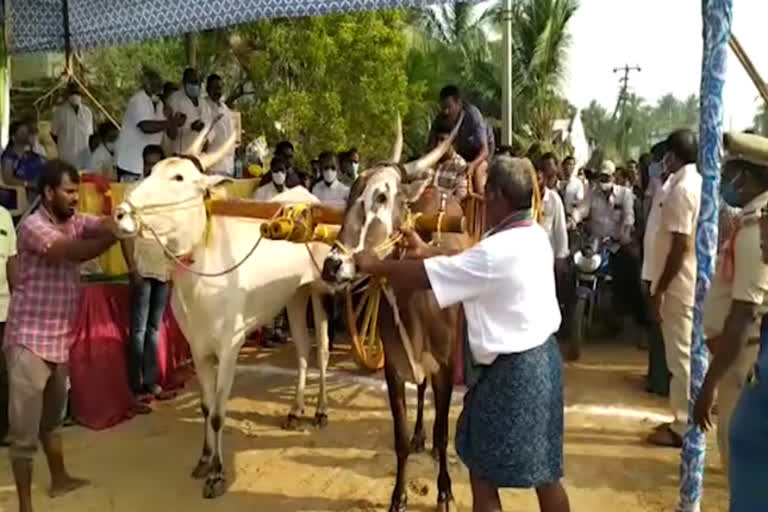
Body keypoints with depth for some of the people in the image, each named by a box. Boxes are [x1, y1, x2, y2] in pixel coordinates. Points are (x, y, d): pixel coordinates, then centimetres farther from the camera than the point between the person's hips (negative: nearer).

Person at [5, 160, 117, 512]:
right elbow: (75, 252, -30)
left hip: (60, 339, 8)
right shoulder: (32, 226, -16)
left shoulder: (75, 222, 8)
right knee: (25, 428, 0)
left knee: (52, 417, 25)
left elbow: (105, 225, -9)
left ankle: (59, 479, 42)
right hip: (29, 340, -8)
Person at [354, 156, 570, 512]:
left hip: (513, 368, -9)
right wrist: (427, 251, 15)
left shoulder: (499, 250, -23)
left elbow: (424, 277, -18)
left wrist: (373, 266, -4)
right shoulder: (534, 236, 5)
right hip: (541, 356, 9)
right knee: (544, 473, 20)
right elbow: (470, 265, 15)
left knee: (483, 472, 8)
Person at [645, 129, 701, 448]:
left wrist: (660, 289, -18)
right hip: (694, 281, 10)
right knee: (687, 355, 15)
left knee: (681, 357, -1)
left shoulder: (681, 189, -18)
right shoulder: (701, 185, 11)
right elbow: (691, 240, 14)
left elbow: (680, 246, -22)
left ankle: (683, 428, 8)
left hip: (679, 285, -10)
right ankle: (684, 420, 25)